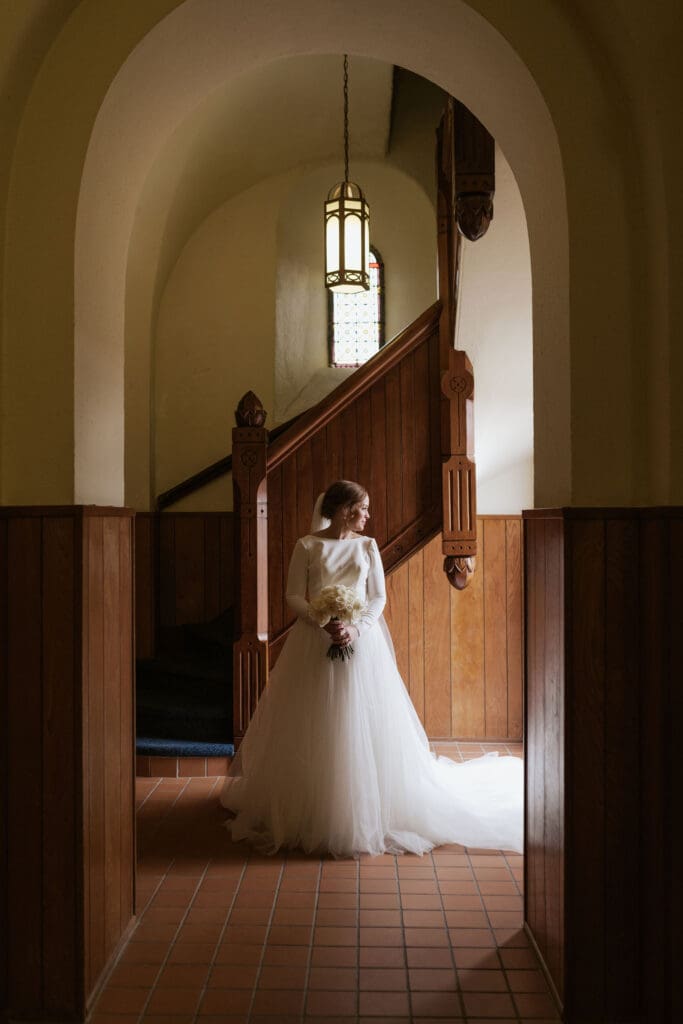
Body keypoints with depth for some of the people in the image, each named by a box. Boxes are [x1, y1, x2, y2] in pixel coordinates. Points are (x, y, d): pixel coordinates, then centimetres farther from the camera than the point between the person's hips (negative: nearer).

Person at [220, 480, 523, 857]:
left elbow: (378, 598, 4)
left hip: (361, 642, 2)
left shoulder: (367, 546, 7)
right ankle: (305, 809, 15)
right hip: (315, 641, -1)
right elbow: (294, 595, -1)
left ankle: (364, 810, 13)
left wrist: (356, 628, -13)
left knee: (362, 726, 1)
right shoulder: (307, 546, 0)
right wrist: (325, 622, -16)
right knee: (312, 731, 2)